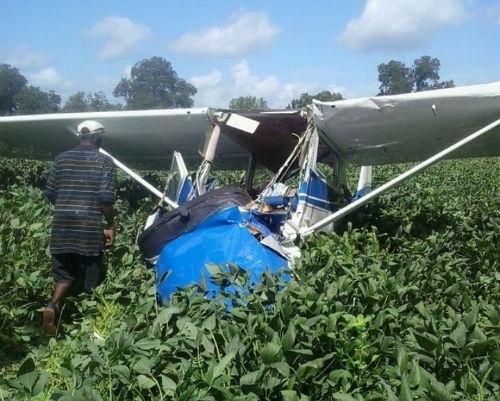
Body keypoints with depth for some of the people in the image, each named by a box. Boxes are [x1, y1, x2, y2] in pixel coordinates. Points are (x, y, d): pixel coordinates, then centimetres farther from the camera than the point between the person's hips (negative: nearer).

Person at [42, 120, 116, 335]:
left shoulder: (61, 158, 9)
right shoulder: (104, 161, -2)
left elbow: (50, 193, 8)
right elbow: (105, 198, -10)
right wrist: (110, 225, 1)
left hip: (62, 224, 4)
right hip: (89, 226, -4)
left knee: (64, 272, 14)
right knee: (90, 276, 9)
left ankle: (52, 305, -10)